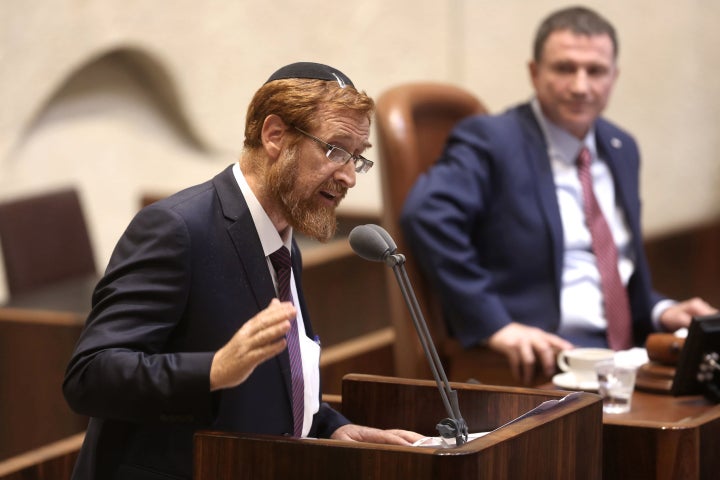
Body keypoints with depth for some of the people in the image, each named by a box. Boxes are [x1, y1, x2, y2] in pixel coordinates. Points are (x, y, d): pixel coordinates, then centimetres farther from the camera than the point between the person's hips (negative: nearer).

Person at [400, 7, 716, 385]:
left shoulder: (622, 150, 19)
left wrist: (660, 311, 7)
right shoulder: (489, 141, -4)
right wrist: (495, 326, -29)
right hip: (545, 355, -8)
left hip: (628, 349, 8)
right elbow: (425, 215, -23)